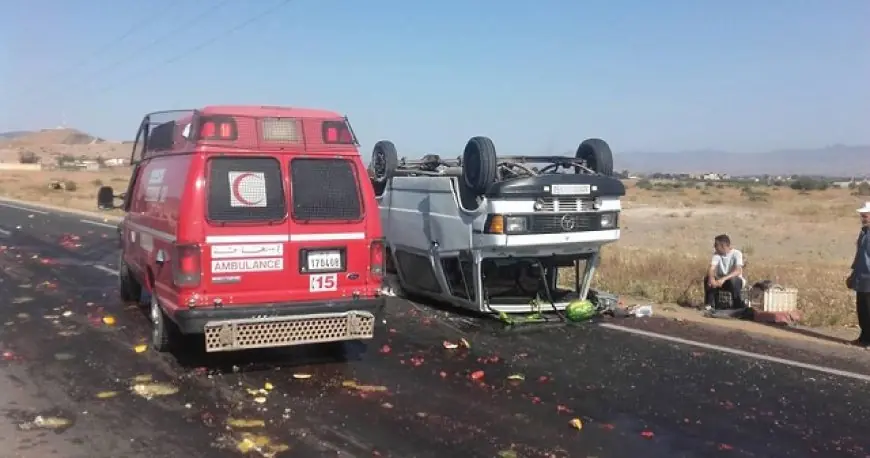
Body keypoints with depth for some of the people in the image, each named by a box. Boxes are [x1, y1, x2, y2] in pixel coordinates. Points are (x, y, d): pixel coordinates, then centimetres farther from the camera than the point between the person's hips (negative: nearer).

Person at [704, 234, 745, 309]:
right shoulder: (716, 254, -5)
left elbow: (738, 271, -30)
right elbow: (711, 269, -19)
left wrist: (724, 279, -43)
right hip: (720, 280, 4)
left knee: (733, 280, -38)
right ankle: (709, 305, -18)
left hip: (735, 281, -4)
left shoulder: (736, 253, -16)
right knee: (707, 279, -24)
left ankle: (738, 306, -22)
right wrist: (711, 278, -42)